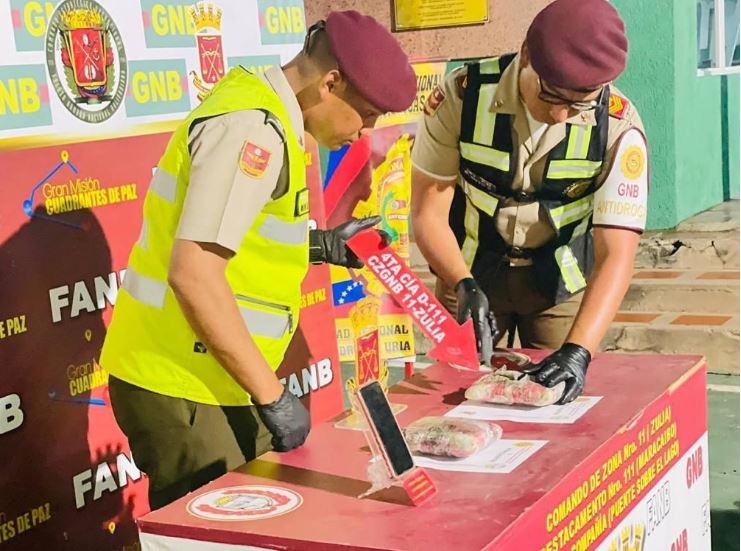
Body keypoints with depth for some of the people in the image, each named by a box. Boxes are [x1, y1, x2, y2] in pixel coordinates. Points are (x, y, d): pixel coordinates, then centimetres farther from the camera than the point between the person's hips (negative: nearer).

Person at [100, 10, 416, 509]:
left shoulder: (261, 111, 11)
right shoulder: (252, 128, -19)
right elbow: (194, 274, -27)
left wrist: (320, 246, 12)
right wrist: (271, 394, -22)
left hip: (213, 378, 9)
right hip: (182, 386, -9)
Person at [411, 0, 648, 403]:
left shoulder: (619, 127, -25)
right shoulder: (462, 95, -23)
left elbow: (616, 255, -28)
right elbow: (428, 213, -17)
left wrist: (578, 351, -41)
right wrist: (465, 286, -34)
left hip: (561, 282, 0)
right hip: (469, 271, 1)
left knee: (559, 402, 4)